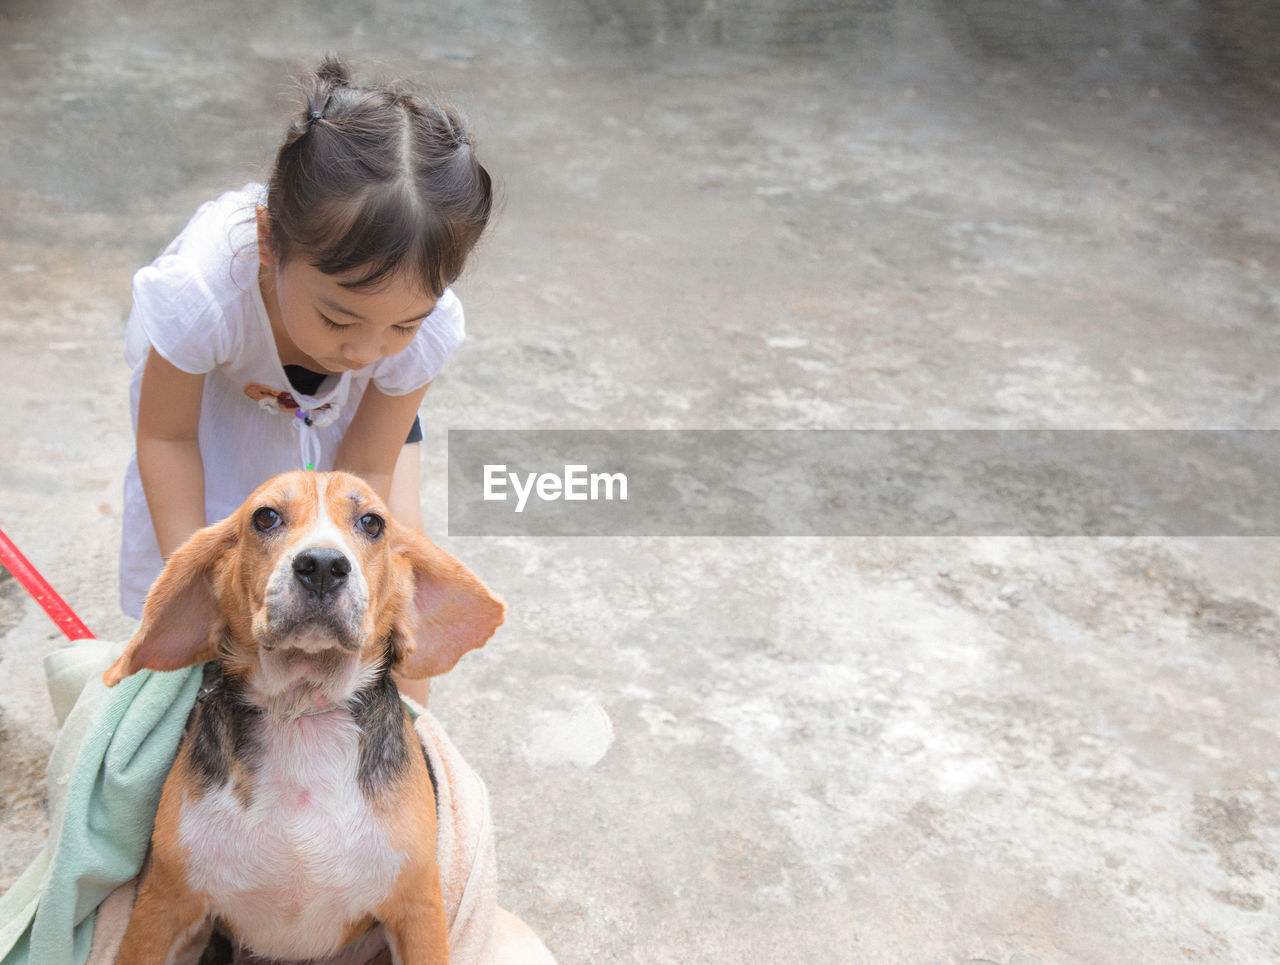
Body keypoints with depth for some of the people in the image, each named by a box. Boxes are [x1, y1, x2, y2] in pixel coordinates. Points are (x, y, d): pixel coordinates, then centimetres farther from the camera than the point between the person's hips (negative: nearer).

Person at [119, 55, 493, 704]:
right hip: (216, 384, -1)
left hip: (347, 404, 1)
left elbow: (365, 468, -25)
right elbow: (165, 435, -26)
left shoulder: (425, 326, -39)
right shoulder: (201, 296, -46)